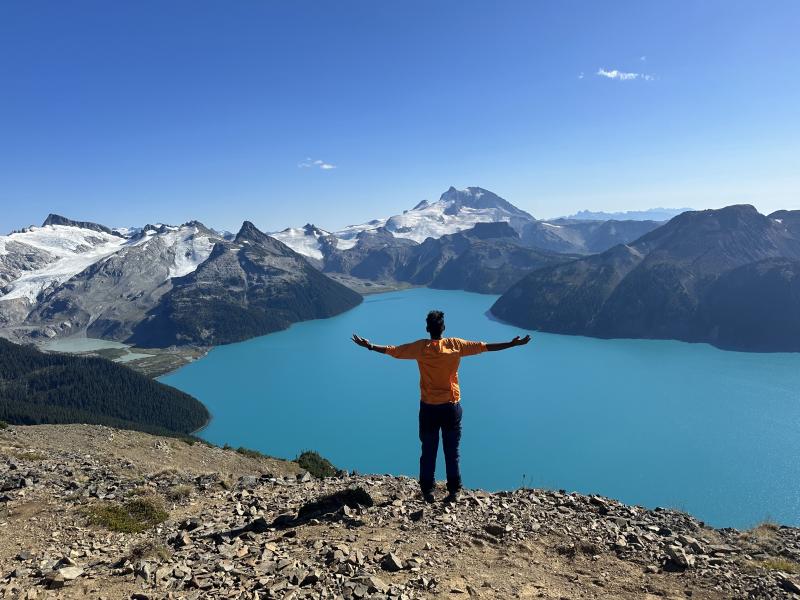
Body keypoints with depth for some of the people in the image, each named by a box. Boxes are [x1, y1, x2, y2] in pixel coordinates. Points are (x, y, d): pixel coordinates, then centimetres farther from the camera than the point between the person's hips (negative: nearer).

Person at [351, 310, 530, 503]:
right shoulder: (456, 345, -7)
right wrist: (513, 344, 4)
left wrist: (370, 346, 13)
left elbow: (393, 350, -1)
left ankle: (427, 492, 17)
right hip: (451, 407, 0)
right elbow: (484, 347, -3)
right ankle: (454, 492, 15)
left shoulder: (420, 347, -7)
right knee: (452, 452, 10)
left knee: (428, 452, 10)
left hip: (428, 407, 0)